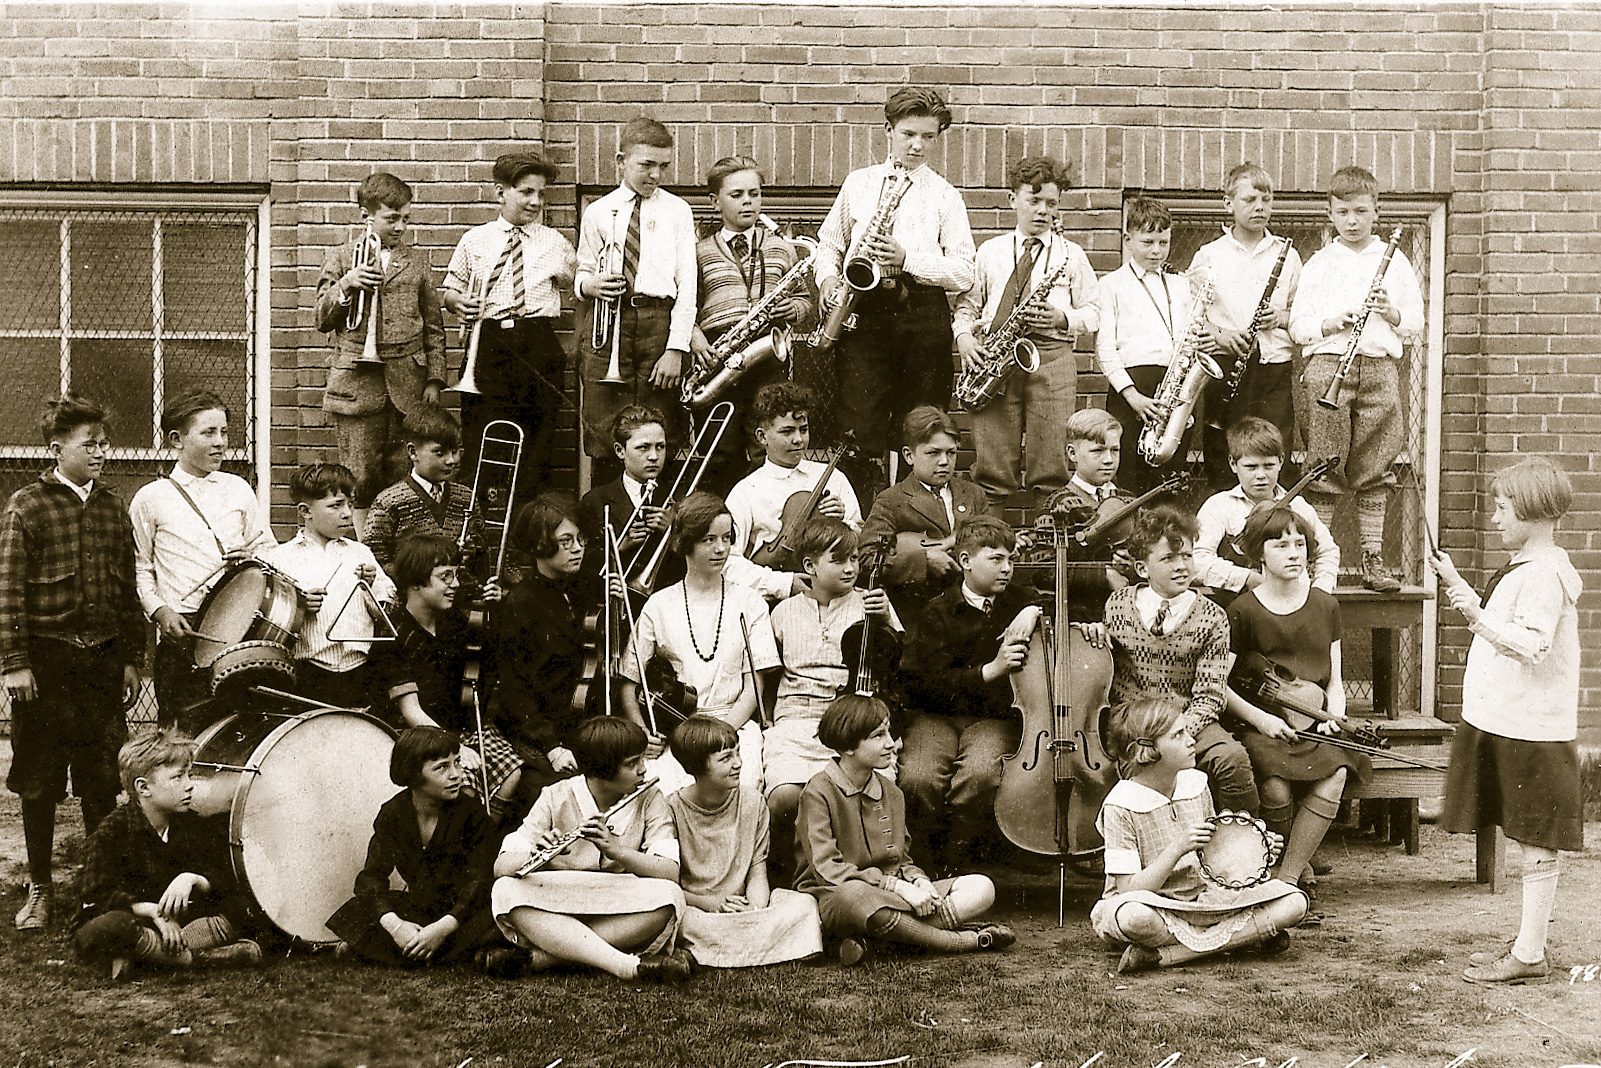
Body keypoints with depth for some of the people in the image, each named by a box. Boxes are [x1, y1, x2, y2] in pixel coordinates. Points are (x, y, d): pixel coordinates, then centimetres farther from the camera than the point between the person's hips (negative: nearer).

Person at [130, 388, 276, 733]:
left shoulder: (237, 489, 11)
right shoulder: (151, 499, 4)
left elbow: (269, 548, 19)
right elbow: (139, 569, 6)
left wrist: (255, 556, -3)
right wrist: (159, 610, -9)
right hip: (182, 631, -2)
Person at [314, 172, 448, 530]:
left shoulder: (416, 263, 12)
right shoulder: (339, 258, 8)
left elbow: (434, 328, 13)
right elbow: (323, 319, 5)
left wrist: (434, 380, 4)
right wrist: (346, 284, -12)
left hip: (407, 384, 1)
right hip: (357, 382, -1)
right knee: (362, 475, -2)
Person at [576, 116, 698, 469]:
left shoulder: (677, 211, 10)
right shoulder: (597, 212, 13)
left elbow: (687, 284, 3)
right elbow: (583, 273, 20)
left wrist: (676, 348, -8)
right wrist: (589, 284, -7)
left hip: (659, 321, -1)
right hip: (606, 322, 1)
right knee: (602, 434, -2)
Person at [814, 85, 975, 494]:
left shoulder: (946, 197, 8)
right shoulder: (858, 183, 15)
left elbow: (963, 273, 1)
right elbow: (828, 243, 20)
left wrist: (908, 259, -13)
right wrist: (828, 279, 0)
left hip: (921, 312, -1)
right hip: (862, 311, 1)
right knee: (859, 422, -9)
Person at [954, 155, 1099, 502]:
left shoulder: (1071, 255, 13)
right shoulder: (990, 251, 17)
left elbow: (1093, 314, 12)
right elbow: (967, 304, 17)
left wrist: (1063, 318, -8)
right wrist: (964, 336, -2)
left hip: (1051, 356, -1)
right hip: (993, 358, 1)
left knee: (1050, 460, -7)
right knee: (992, 464, -3)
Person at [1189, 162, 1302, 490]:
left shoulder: (1287, 254, 12)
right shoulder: (1209, 255, 7)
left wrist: (1282, 318, -5)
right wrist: (1218, 334, -12)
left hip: (1275, 365, 1)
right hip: (1225, 365, -1)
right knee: (1221, 462, -2)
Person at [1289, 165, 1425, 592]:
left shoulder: (1394, 261, 12)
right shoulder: (1319, 263, 10)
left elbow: (1416, 321, 11)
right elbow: (1297, 324, 5)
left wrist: (1392, 313, -9)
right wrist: (1330, 324, -13)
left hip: (1379, 366, 1)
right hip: (1328, 363, -1)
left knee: (1374, 469, 2)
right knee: (1324, 465, -4)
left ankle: (1373, 560, 7)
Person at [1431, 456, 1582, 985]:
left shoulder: (1544, 573, -17)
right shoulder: (1523, 567, 14)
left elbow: (1532, 645, -27)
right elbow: (1499, 628, 19)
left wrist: (1476, 613, -28)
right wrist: (1457, 584, 15)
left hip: (1531, 729, -10)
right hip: (1505, 721, 10)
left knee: (1536, 841, -2)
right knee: (1527, 838, 15)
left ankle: (1529, 953, 4)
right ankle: (1528, 944, 24)